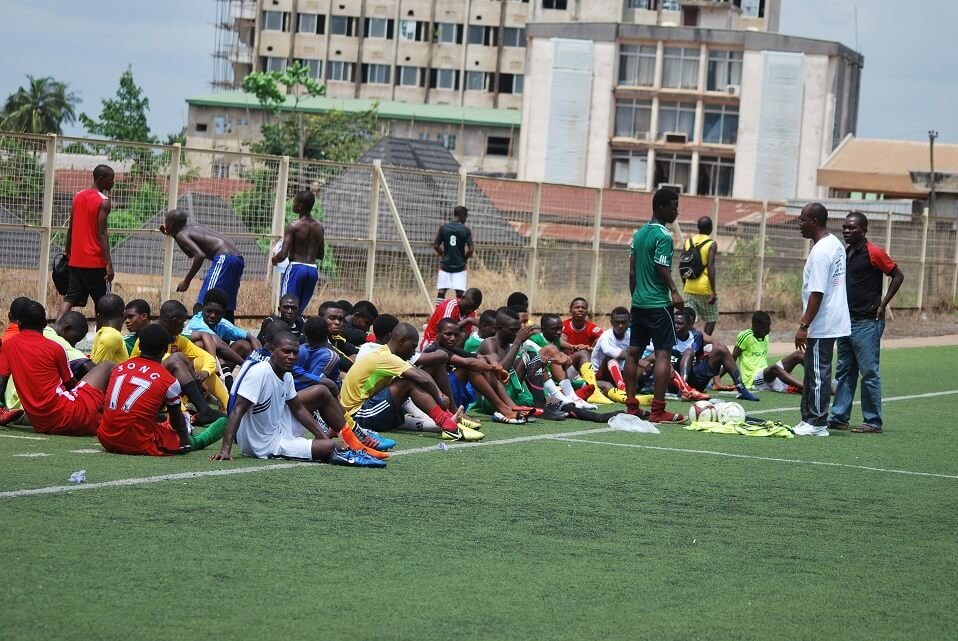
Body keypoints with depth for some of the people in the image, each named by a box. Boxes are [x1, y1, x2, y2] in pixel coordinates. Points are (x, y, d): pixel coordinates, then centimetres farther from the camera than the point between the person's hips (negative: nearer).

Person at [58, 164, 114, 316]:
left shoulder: (78, 196, 9)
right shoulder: (103, 202, -12)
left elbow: (71, 228, 14)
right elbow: (102, 233, -18)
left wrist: (67, 253, 22)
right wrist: (109, 264, -20)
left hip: (76, 260, 6)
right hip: (95, 261, -6)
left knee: (70, 298, 3)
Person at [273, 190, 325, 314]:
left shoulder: (293, 226, -10)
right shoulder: (319, 227, 8)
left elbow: (283, 254, -13)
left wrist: (275, 259, 6)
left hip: (296, 268, -6)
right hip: (313, 270, 6)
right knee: (300, 309, 12)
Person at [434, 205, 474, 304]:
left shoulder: (443, 228, -1)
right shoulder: (466, 230, -7)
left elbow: (435, 245, 0)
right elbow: (471, 249, -11)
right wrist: (464, 257, 8)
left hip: (445, 265, 2)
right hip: (460, 265, -2)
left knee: (441, 292, 3)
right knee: (459, 293, 0)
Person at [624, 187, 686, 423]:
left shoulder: (639, 234, 12)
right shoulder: (664, 236, -13)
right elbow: (662, 268, -20)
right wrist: (674, 292, -15)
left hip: (638, 302, 9)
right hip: (658, 303, -9)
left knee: (634, 351, 9)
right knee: (663, 353, -7)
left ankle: (631, 406, 12)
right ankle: (658, 410, -11)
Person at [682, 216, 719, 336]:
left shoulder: (688, 242, 7)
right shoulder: (711, 244, -9)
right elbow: (710, 267, -18)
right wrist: (713, 291, -17)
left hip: (690, 287, 4)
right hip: (705, 288, -4)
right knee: (711, 319, 12)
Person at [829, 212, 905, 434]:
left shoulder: (873, 253, -11)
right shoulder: (843, 254, 12)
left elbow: (898, 276, -8)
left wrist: (883, 304, -10)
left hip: (867, 322, -8)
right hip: (846, 321, 8)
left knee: (869, 372, -4)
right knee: (844, 371, 10)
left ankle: (873, 422, 0)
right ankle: (839, 417, 15)